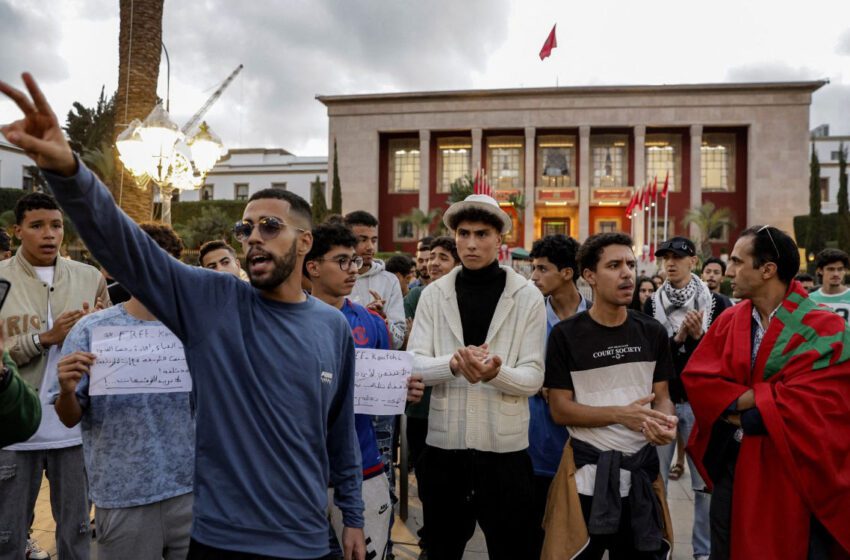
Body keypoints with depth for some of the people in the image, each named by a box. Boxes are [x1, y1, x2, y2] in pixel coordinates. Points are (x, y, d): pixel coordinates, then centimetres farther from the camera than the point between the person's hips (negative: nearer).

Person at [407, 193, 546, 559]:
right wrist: (453, 362, -23)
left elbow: (534, 377, -6)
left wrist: (496, 372, -26)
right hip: (444, 443, 2)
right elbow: (413, 364, -3)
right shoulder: (434, 294, 3)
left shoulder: (528, 297, -3)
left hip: (504, 447, -1)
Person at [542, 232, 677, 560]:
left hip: (642, 467, 3)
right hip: (588, 471, -3)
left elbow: (662, 396, 8)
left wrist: (666, 421, -16)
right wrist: (621, 414, -21)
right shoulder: (566, 335, -9)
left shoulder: (652, 333, 2)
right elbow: (559, 409, -9)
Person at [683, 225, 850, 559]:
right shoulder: (728, 321, 2)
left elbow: (810, 403, -22)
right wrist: (765, 395, -17)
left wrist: (739, 408, -15)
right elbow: (696, 378, -6)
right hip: (731, 466, 5)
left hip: (791, 473, -4)